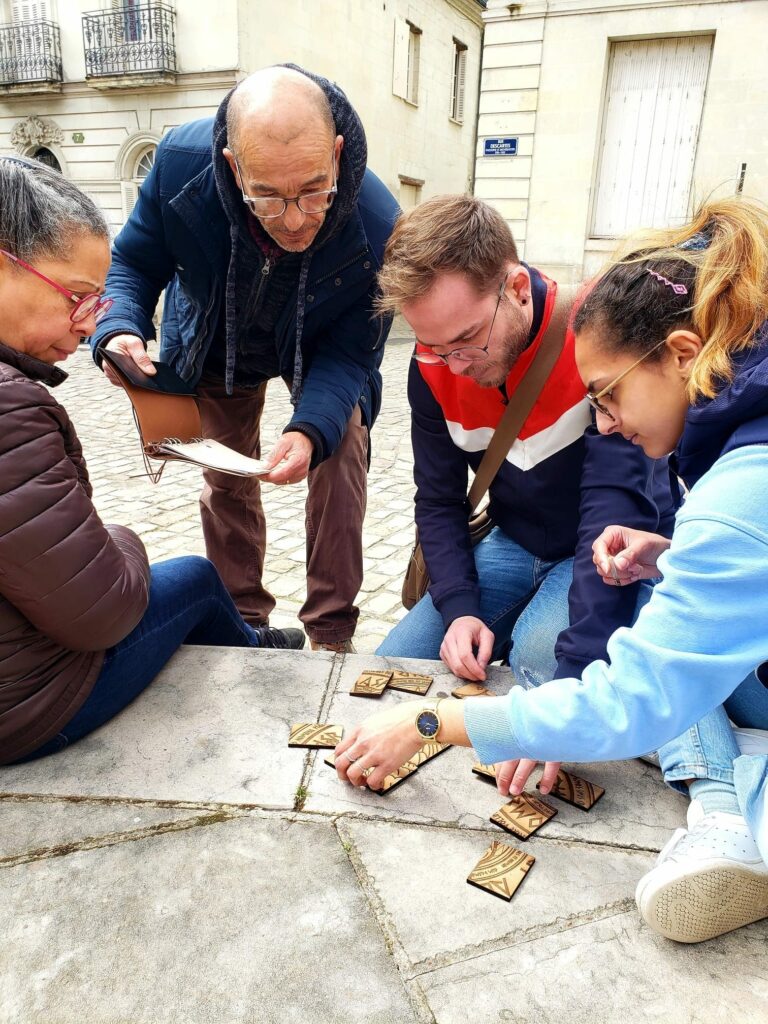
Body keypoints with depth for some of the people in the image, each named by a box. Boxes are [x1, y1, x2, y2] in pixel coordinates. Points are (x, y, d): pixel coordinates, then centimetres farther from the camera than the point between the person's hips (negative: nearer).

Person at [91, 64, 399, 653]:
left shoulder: (377, 227, -38)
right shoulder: (181, 162, -33)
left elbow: (349, 352, -28)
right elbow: (133, 261, -17)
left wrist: (311, 431, -47)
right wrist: (120, 330, -40)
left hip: (319, 351, -1)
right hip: (215, 346, 2)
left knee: (340, 458, -19)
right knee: (227, 481, 9)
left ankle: (332, 634, 0)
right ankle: (244, 619, 31)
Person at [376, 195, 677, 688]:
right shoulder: (434, 364, -10)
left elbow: (618, 511, -34)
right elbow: (438, 500, -2)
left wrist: (576, 671, -40)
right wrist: (459, 609, -18)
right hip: (516, 548, 5)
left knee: (540, 655, -32)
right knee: (391, 667, -2)